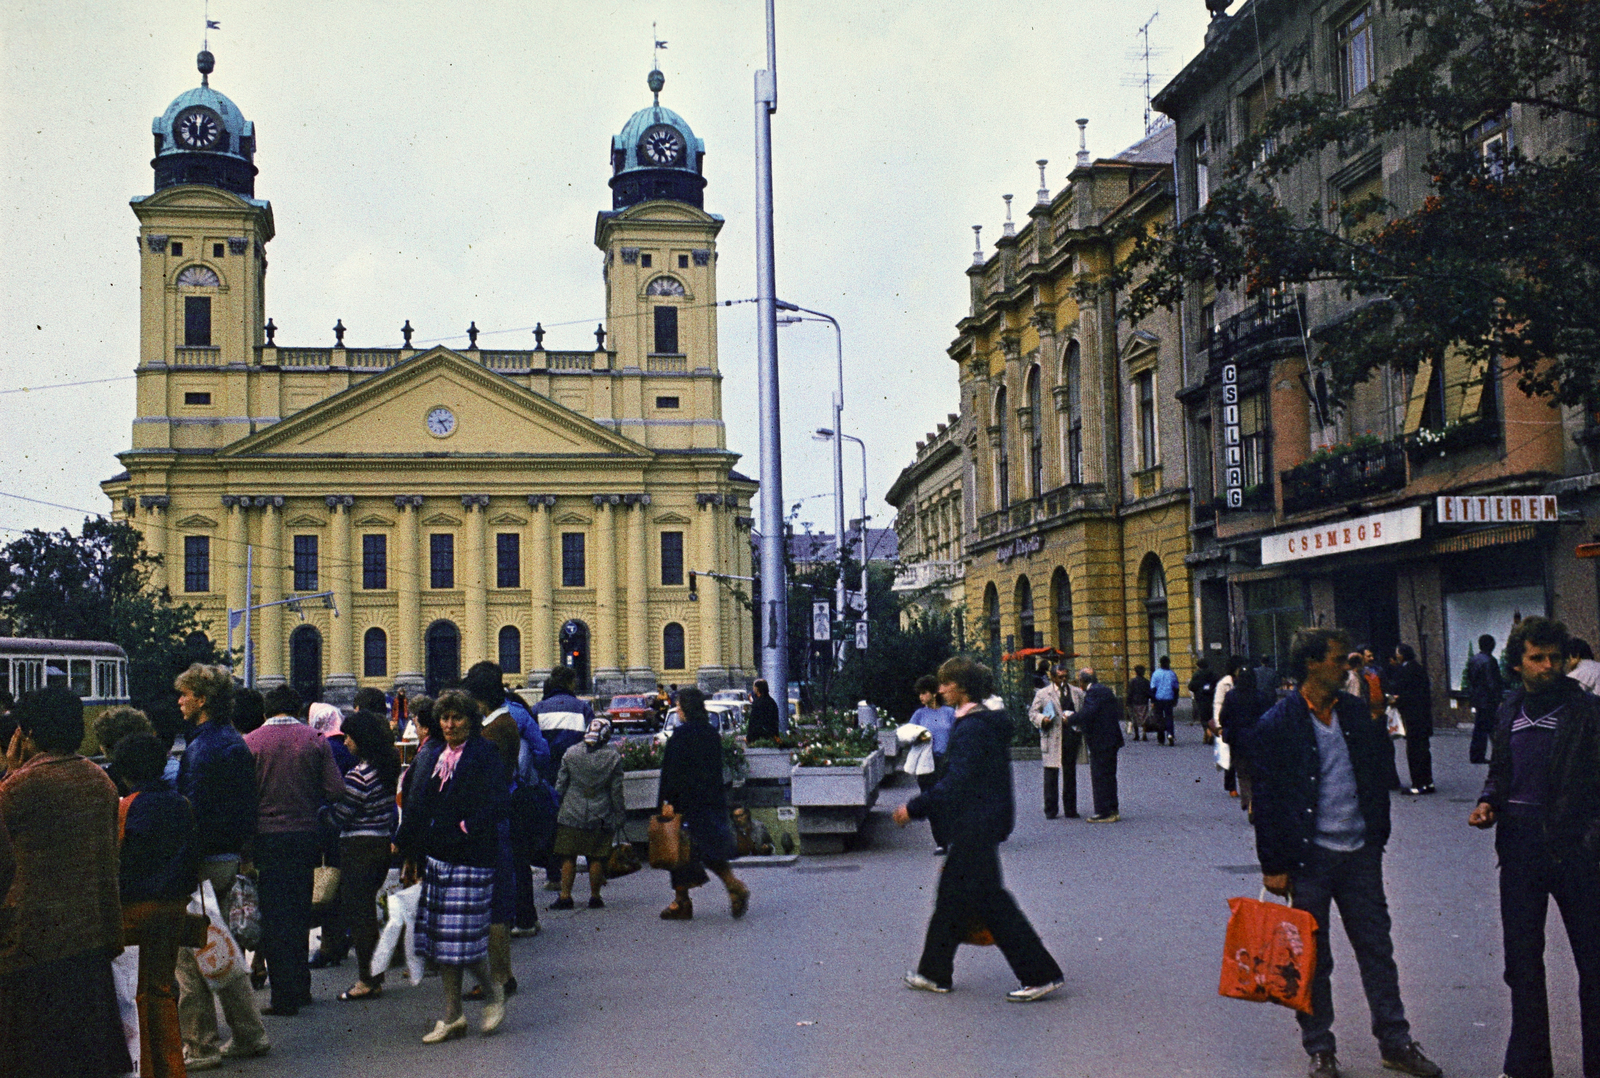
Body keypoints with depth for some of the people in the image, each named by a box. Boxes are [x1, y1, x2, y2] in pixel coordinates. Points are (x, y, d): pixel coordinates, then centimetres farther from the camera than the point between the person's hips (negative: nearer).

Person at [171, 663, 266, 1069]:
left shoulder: (203, 747, -16)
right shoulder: (235, 742, 13)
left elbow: (193, 809, -20)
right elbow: (247, 806, 17)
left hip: (204, 858, -10)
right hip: (231, 855, 10)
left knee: (190, 953, -1)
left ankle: (200, 1047, 6)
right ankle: (249, 1035, 21)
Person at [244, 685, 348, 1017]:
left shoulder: (249, 743, -4)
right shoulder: (315, 740, 0)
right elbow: (336, 790, -4)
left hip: (266, 836, -2)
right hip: (306, 835, 2)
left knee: (274, 917, 2)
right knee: (300, 911, 16)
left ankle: (285, 997, 2)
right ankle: (302, 986, 24)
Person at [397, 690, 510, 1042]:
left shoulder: (485, 756, -7)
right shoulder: (436, 758, 15)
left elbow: (498, 806, -14)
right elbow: (418, 808, 18)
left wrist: (464, 830, -19)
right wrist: (412, 856, 15)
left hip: (469, 861, -7)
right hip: (436, 860, 7)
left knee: (462, 938, -7)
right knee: (442, 942, 9)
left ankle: (493, 992, 19)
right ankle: (452, 1018, 18)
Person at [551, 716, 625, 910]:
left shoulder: (571, 753, -2)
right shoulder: (614, 757, -5)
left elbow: (560, 785, 3)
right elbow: (616, 791, -2)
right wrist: (620, 815, 7)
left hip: (571, 815, 1)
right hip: (600, 818, -1)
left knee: (568, 857, 8)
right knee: (597, 858, 8)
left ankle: (565, 896, 7)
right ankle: (595, 897, 13)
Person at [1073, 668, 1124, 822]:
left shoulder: (1093, 692, -15)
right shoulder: (1105, 690, 15)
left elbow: (1087, 714, -26)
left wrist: (1070, 718, -8)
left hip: (1101, 742, -10)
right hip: (1111, 740, 10)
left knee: (1100, 777, -5)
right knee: (1108, 776, 16)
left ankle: (1104, 813, -3)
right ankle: (1113, 810, 23)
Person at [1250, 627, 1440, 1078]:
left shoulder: (1356, 714, 6)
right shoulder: (1276, 726, -10)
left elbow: (1377, 777, 15)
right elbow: (1265, 799, -8)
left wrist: (1377, 836, 11)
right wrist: (1274, 866, -8)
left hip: (1360, 854, 5)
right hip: (1309, 856, -4)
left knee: (1377, 947, 11)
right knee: (1312, 958, 6)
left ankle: (1395, 1042, 23)